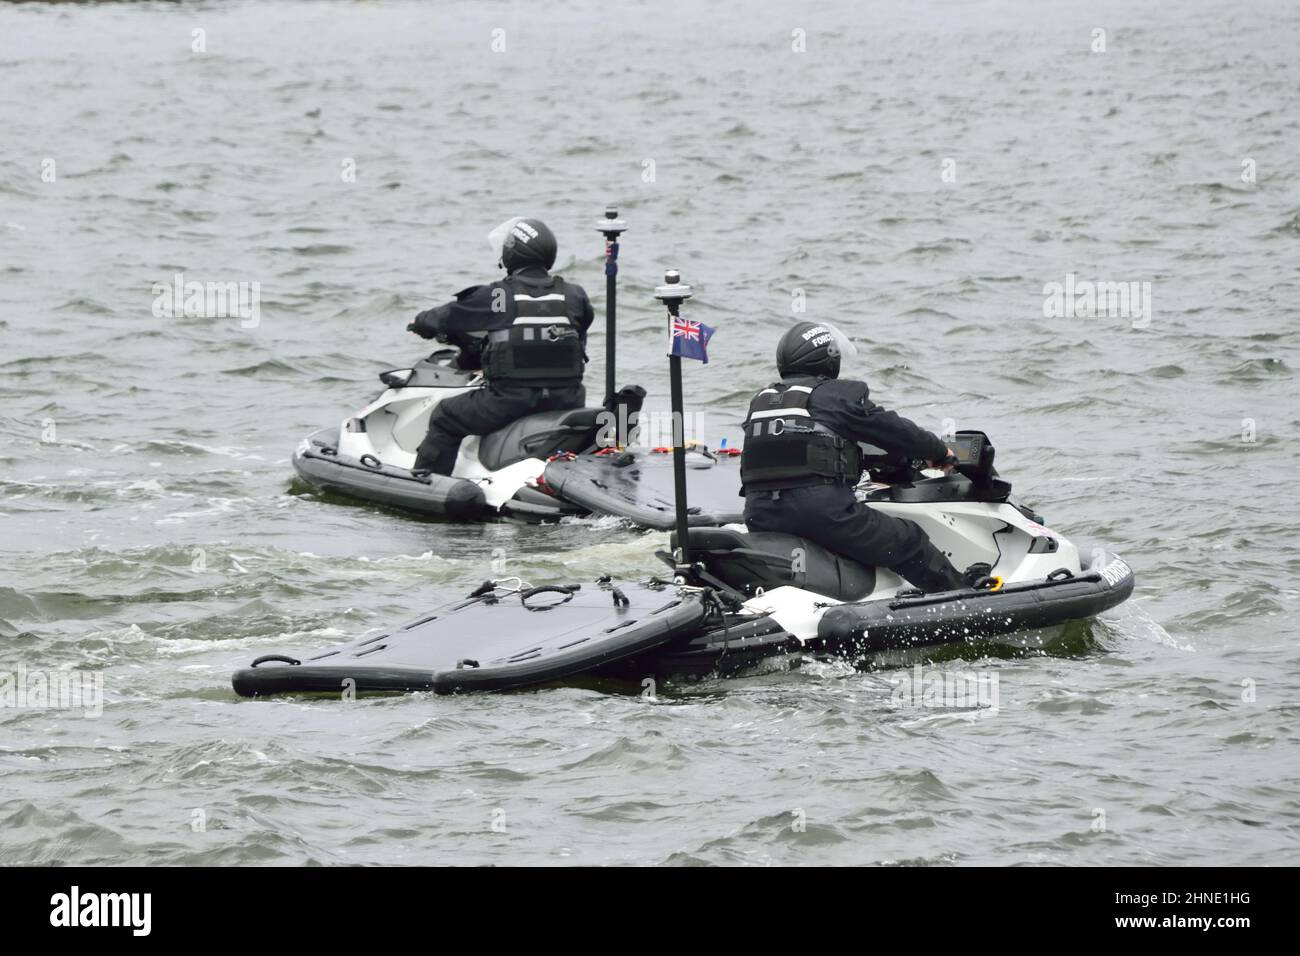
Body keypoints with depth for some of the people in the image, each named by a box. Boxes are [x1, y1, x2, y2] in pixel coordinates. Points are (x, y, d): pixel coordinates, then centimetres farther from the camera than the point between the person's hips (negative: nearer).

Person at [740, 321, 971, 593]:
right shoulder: (837, 395, 1)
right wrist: (938, 451, 24)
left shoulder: (760, 401, 19)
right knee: (908, 544, 6)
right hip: (822, 510, -6)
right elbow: (892, 429, 8)